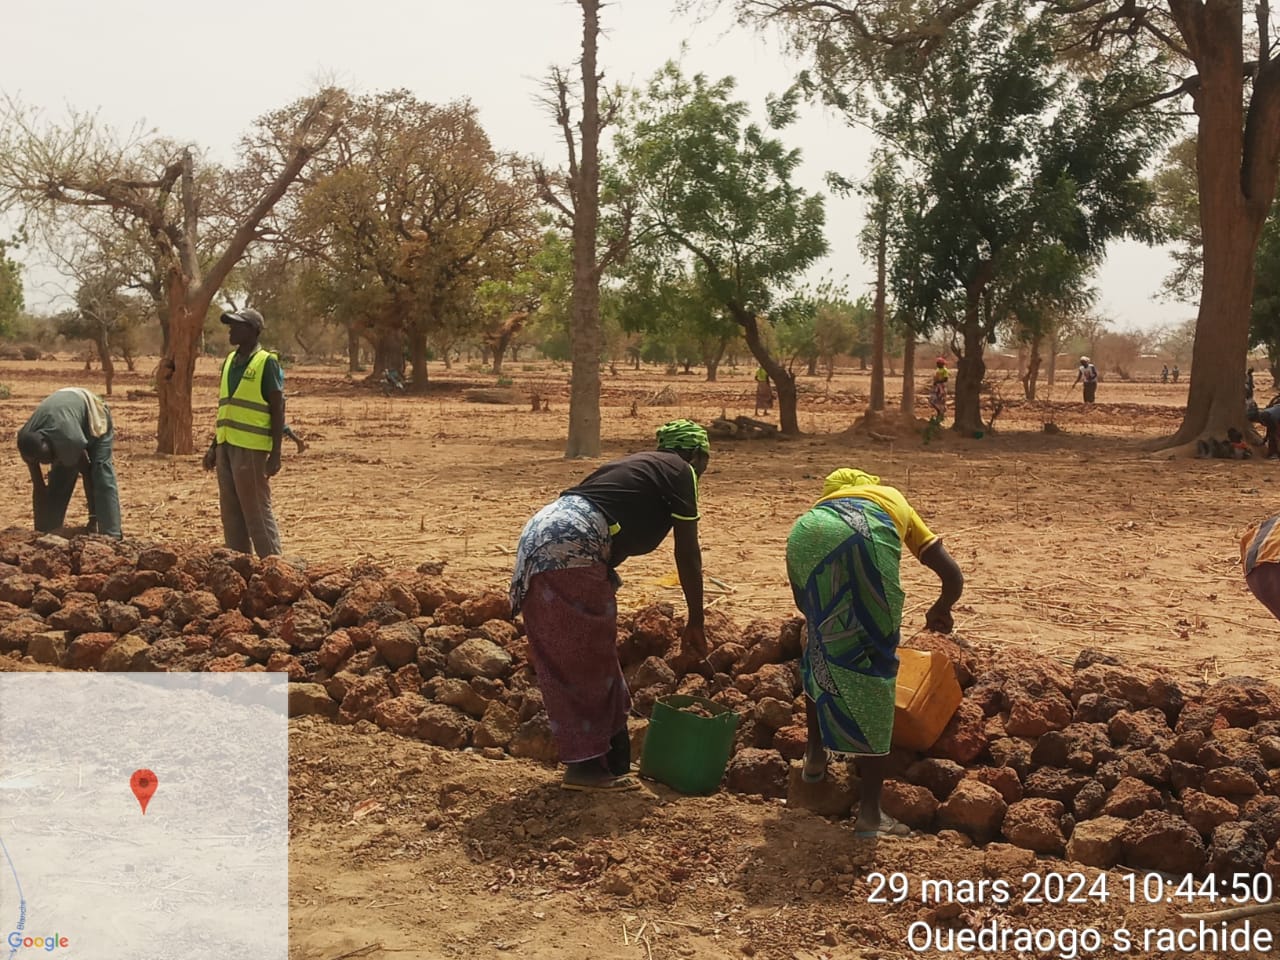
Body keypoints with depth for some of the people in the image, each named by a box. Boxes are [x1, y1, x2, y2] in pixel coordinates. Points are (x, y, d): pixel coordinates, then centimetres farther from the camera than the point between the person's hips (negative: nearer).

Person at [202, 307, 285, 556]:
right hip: (226, 445, 8)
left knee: (257, 511, -5)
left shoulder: (267, 363, -7)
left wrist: (275, 454, -14)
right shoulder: (230, 361, 15)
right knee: (230, 511, 10)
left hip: (251, 449, -7)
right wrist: (214, 447, 18)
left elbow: (278, 410, -9)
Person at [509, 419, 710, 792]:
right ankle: (586, 766, 6)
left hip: (540, 534, 9)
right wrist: (695, 624, 9)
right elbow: (687, 553, 4)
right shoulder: (679, 471, 7)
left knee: (567, 660, 14)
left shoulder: (638, 465, 30)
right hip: (572, 547, -9)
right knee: (587, 660, 0)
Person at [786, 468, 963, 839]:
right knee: (873, 668, 7)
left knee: (821, 649, 29)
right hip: (866, 541, -2)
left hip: (806, 534, 3)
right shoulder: (897, 503, 43)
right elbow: (952, 576, 35)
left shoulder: (823, 503, 45)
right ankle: (870, 812, 9)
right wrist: (940, 611, 55)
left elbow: (801, 600, 39)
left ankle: (815, 756, 41)